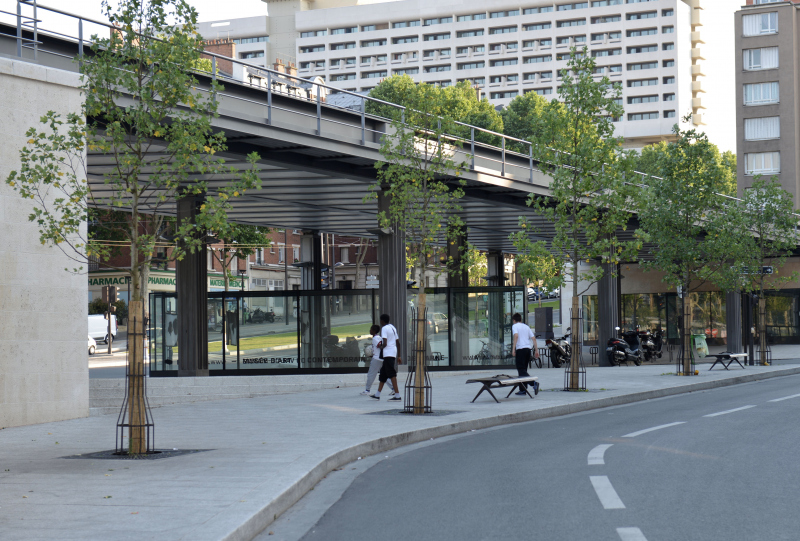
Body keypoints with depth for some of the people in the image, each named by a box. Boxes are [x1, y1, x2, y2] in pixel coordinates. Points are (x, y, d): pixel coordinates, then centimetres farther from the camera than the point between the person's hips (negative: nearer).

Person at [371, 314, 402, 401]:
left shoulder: (384, 328, -9)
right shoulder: (393, 327, 19)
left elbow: (385, 343, -19)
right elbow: (398, 343, 20)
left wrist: (381, 347, 3)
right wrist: (398, 356, 22)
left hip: (388, 354, -10)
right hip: (393, 353, 10)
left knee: (391, 374, -12)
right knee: (383, 374, 15)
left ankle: (397, 395, -18)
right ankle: (377, 395, 21)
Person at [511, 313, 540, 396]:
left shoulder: (515, 326, 2)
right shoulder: (526, 326, 19)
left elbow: (516, 336, -16)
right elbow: (533, 338, 13)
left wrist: (513, 349, -18)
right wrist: (536, 350, 13)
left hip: (520, 349, -7)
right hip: (528, 348, 7)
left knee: (521, 370, -8)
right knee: (523, 369, 14)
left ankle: (534, 382, -29)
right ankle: (523, 390, 14)